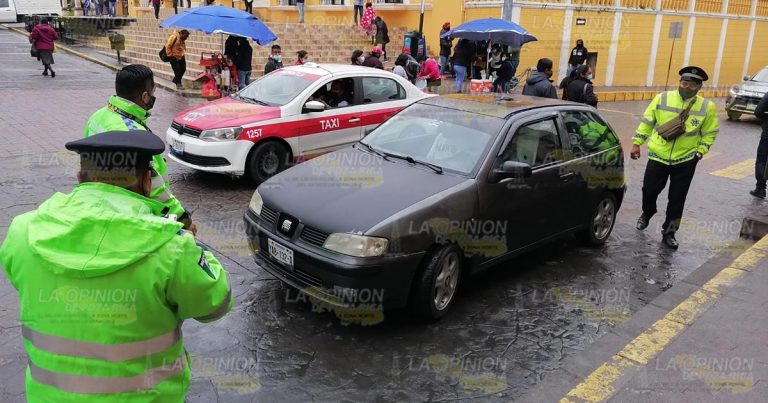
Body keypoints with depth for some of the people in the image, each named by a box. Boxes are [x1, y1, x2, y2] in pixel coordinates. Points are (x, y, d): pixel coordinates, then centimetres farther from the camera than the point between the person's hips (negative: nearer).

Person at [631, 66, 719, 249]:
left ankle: (669, 232, 21)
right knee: (649, 190, 6)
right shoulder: (662, 98, -5)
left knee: (677, 199, 6)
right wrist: (637, 143, 0)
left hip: (686, 160, 0)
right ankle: (646, 214, 38)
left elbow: (709, 133, 6)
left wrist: (700, 152, -4)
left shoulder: (707, 107, -5)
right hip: (658, 156, 0)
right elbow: (646, 122, 3)